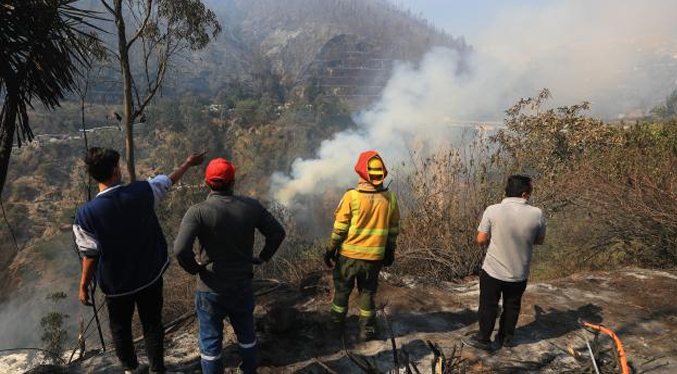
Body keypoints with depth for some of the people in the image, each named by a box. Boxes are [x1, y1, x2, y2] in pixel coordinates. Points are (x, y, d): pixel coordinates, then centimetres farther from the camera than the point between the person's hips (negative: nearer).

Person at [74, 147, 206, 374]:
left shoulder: (86, 214, -21)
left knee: (120, 328, 24)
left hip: (117, 283, -1)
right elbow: (168, 182, 1)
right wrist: (188, 163, 19)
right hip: (150, 276, 1)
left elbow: (90, 255, -13)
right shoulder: (142, 191, -18)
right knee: (153, 325, 19)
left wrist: (83, 287, 3)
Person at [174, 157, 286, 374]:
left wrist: (194, 269, -10)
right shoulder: (251, 207, -10)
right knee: (246, 333, 26)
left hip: (210, 290, -3)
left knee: (211, 341, 17)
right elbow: (277, 232, -2)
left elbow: (180, 249, -28)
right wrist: (262, 258, 8)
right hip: (243, 286, 3)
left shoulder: (198, 212, -19)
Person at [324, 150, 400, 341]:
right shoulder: (390, 198, -5)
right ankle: (367, 330, 23)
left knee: (342, 290, 17)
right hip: (374, 257, 2)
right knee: (367, 292, 17)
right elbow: (393, 230, 4)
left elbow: (339, 228, -11)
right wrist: (390, 252, 16)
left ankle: (336, 325, 30)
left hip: (348, 255, -2)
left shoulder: (351, 196, -15)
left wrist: (331, 250, 1)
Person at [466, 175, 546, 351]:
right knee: (512, 307, 21)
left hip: (493, 271, -1)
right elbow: (540, 240, 2)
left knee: (488, 305, 16)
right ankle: (506, 338, 37)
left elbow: (481, 240, -10)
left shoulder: (492, 210, -18)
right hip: (519, 274, 2)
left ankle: (483, 338, 28)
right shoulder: (536, 214, -14)